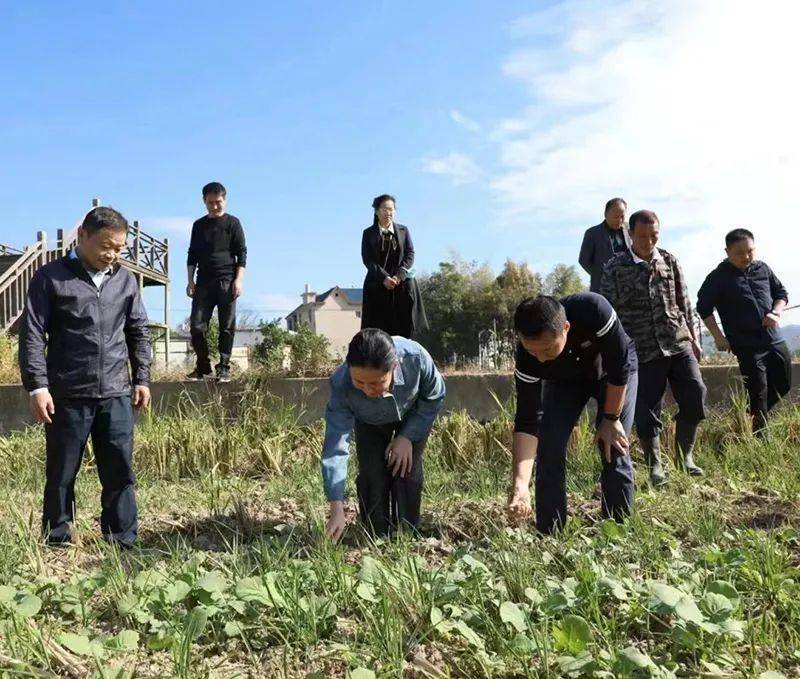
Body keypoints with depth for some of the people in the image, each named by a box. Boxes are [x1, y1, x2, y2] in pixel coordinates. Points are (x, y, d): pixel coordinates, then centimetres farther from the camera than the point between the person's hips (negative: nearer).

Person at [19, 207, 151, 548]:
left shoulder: (126, 280, 10)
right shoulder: (51, 277, -2)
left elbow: (139, 332, 16)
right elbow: (32, 335, -4)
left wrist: (142, 378, 11)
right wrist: (38, 386, -11)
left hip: (116, 394, 3)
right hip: (67, 395, -3)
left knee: (120, 472, 5)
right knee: (61, 475, 8)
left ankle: (123, 543, 15)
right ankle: (56, 543, 22)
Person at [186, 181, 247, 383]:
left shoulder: (232, 223, 5)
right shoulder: (199, 225, 16)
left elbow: (242, 253, 1)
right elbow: (192, 255, 18)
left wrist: (239, 279, -9)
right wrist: (190, 281, 9)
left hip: (226, 282, -3)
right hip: (204, 282, 3)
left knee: (227, 327, -4)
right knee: (197, 325, -5)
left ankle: (224, 368, 1)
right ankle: (203, 368, 6)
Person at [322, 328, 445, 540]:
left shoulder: (416, 357, -42)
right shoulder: (341, 385, -41)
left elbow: (434, 397, -19)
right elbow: (335, 447, -38)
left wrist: (407, 437, -24)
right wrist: (337, 510, -42)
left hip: (414, 415, 0)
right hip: (370, 423, 0)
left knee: (407, 472, -10)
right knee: (371, 475, -10)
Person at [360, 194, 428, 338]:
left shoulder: (403, 230, 13)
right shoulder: (368, 233, 8)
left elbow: (410, 254, 4)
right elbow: (367, 259, -1)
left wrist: (399, 276, -12)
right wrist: (384, 278, -15)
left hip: (403, 284, 1)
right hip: (377, 285, -1)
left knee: (404, 329, -5)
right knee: (378, 330, -7)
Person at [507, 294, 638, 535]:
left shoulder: (593, 310, -43)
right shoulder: (528, 357, -34)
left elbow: (620, 367, -28)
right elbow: (527, 421, -33)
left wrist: (611, 419, -21)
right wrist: (520, 483, -43)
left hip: (614, 372, -1)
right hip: (564, 379, 2)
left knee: (613, 449, -13)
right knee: (549, 448, -11)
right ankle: (550, 534, 1)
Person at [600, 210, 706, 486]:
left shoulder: (669, 261, 8)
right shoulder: (615, 267, -2)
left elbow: (685, 302, 14)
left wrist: (694, 338, 14)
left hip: (679, 343, 3)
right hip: (643, 350, -3)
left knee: (695, 394, -4)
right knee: (646, 411, -1)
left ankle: (685, 456, 16)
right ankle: (655, 466, 15)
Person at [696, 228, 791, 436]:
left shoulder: (763, 269, 8)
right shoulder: (719, 277, -7)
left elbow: (781, 293, 17)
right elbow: (704, 308, -5)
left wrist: (776, 313, -4)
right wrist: (718, 337, -8)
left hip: (775, 341, 6)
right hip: (747, 347, -6)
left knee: (783, 386, 12)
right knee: (758, 393, -4)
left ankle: (755, 415, 32)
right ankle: (760, 437, 8)